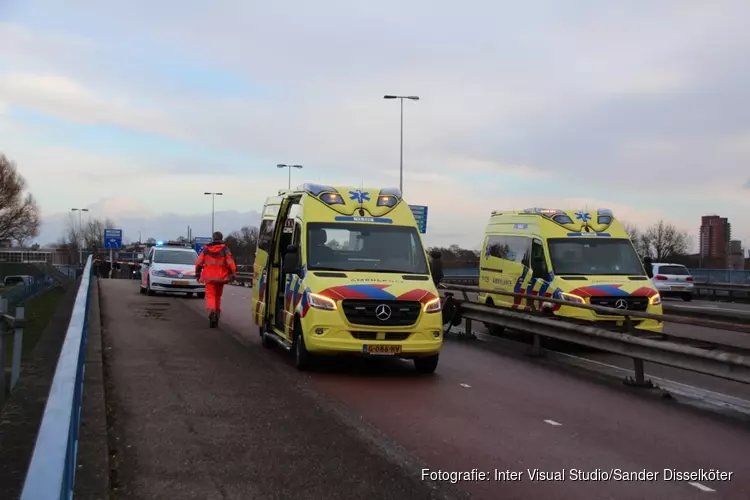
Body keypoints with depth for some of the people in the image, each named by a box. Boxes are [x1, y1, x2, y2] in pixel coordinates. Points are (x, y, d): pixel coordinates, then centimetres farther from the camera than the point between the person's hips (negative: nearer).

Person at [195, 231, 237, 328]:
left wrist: (197, 273, 13)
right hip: (220, 277, 1)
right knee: (218, 296, 16)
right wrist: (233, 274, -3)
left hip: (209, 277, -1)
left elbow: (199, 262, 4)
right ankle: (217, 313, 22)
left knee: (210, 296, -6)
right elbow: (230, 263, -8)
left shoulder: (205, 248, 4)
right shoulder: (225, 249, 0)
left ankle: (211, 311, -32)